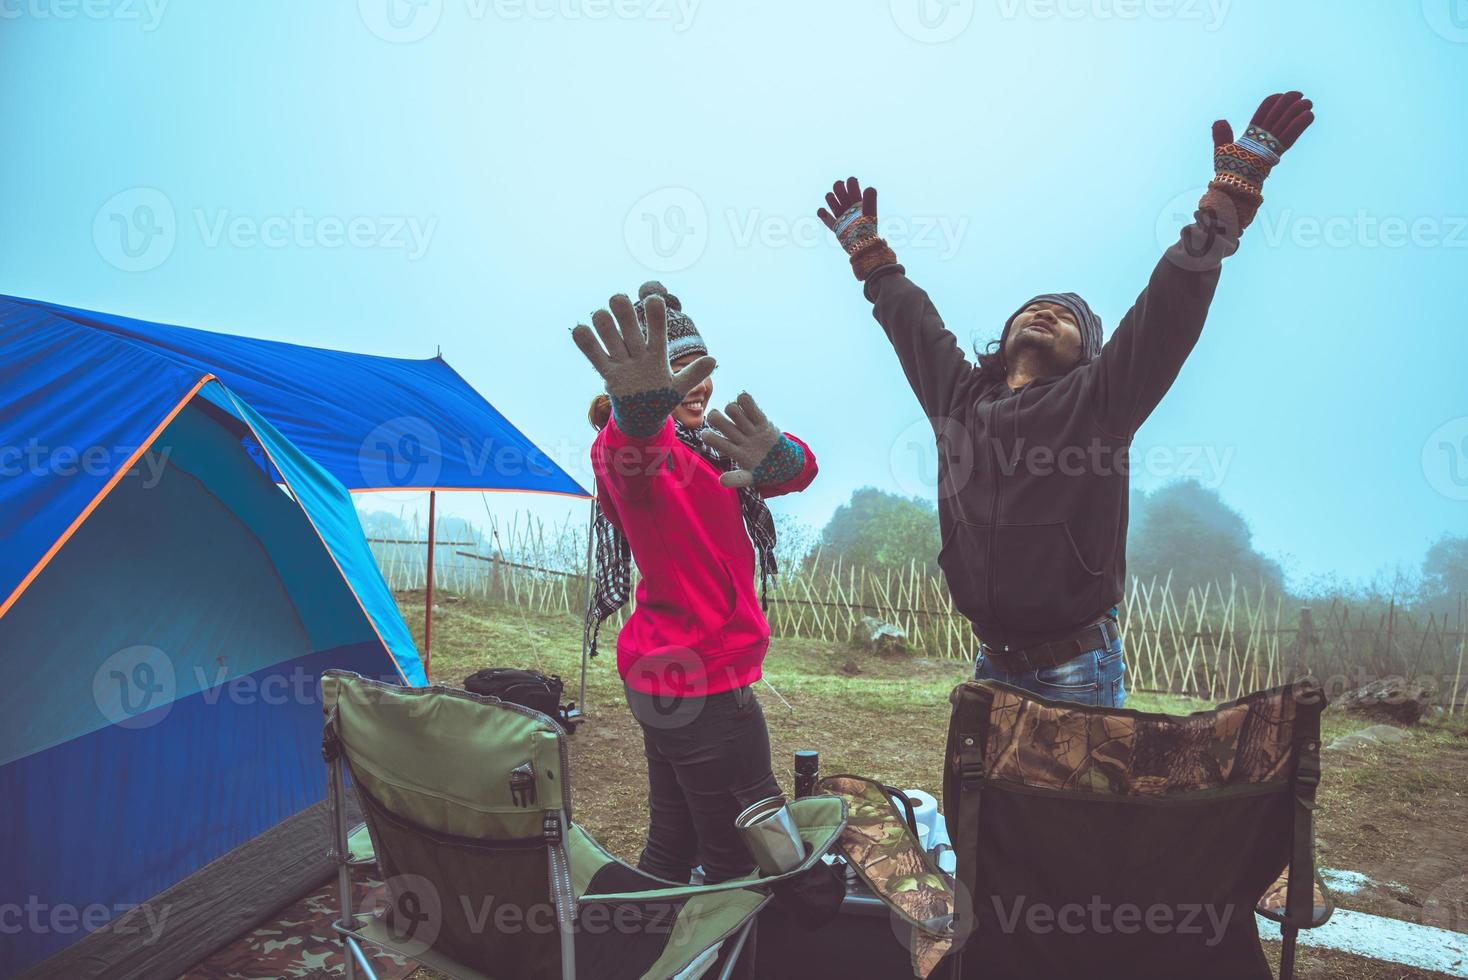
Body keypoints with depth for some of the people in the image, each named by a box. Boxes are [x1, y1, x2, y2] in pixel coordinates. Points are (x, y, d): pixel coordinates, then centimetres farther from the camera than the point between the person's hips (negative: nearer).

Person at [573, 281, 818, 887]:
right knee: (745, 859, 0)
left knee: (673, 842, 20)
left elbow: (801, 471, -6)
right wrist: (637, 411, -64)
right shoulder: (644, 446, -14)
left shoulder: (710, 448, 11)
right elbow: (632, 460, -41)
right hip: (700, 679, -9)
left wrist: (777, 454, -31)